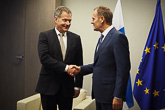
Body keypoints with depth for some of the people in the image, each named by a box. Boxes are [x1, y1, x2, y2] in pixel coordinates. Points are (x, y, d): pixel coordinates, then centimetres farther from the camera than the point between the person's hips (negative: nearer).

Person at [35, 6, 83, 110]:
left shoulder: (76, 38, 6)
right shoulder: (44, 36, -2)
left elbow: (79, 64, 7)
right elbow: (44, 58, -15)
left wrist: (77, 86, 4)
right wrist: (66, 67, -19)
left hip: (67, 87, 2)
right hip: (48, 86, -2)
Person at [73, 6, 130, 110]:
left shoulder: (118, 37, -15)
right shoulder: (102, 38, 14)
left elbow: (123, 69, -19)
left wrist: (118, 96, -21)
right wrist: (81, 69, 6)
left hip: (110, 95, -9)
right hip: (100, 94, 9)